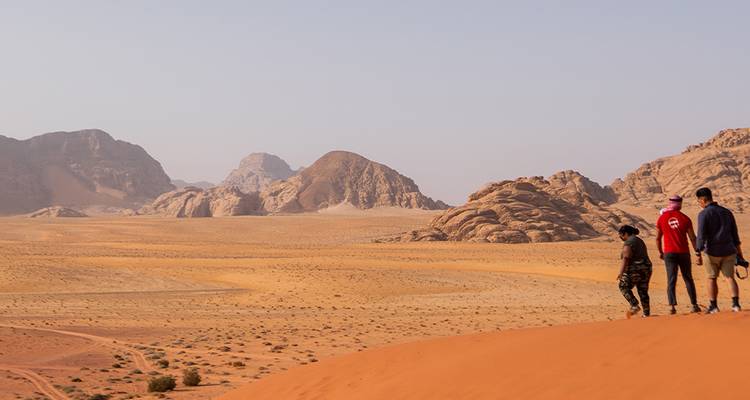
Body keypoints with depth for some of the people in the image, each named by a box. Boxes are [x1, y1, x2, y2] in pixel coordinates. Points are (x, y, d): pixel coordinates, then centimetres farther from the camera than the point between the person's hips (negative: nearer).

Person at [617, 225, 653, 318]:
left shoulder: (628, 242, -10)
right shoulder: (639, 240, 19)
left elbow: (626, 258, -19)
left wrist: (621, 272, -21)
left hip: (635, 269, -9)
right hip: (646, 268, 9)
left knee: (624, 286, 5)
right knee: (643, 291, 11)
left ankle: (634, 306, -6)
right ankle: (646, 313, 9)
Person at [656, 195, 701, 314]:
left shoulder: (662, 218, 1)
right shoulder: (685, 218, -2)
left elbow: (658, 238, 5)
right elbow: (692, 238, -1)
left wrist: (660, 252, 19)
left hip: (669, 253, 0)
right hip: (683, 253, 0)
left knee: (671, 280, -1)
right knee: (688, 279, 12)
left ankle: (672, 306, -14)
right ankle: (694, 305, 15)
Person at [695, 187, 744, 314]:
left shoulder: (704, 214, -7)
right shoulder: (727, 212, 11)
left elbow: (701, 236, -15)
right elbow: (735, 234, 16)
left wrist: (698, 254, -17)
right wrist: (739, 252, 21)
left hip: (713, 252, -4)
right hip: (729, 251, 4)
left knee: (712, 278, 8)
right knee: (730, 277, 5)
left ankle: (713, 306, 10)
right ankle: (736, 303, -8)